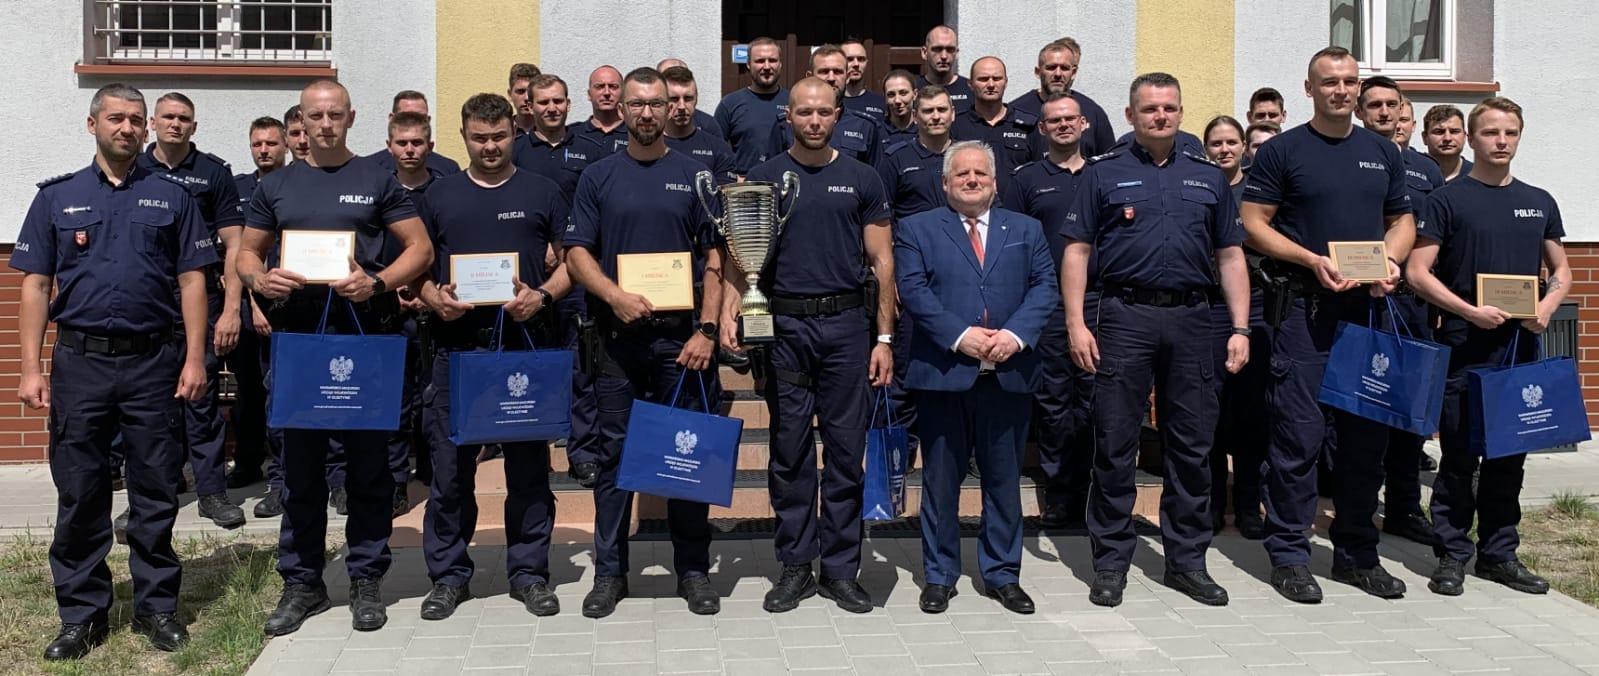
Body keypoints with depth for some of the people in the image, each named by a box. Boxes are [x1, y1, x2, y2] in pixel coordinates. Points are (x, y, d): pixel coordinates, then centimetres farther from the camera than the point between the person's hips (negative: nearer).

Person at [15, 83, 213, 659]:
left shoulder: (171, 196, 8)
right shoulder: (58, 197, 9)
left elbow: (191, 280, 4)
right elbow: (35, 286, 7)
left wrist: (194, 358, -5)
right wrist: (31, 368, -1)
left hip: (154, 361, -1)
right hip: (79, 362, 1)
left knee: (155, 492, 5)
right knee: (79, 493, 5)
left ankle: (157, 606, 16)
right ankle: (82, 613, 17)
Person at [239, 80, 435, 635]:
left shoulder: (377, 179, 6)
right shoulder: (276, 186, 13)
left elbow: (420, 248, 2)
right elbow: (247, 253, 17)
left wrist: (377, 283, -15)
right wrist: (260, 280, -7)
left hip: (366, 333, -2)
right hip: (297, 334, 2)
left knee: (368, 459, 4)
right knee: (300, 461, 6)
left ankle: (366, 579, 15)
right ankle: (302, 582, 17)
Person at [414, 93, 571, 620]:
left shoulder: (541, 192, 9)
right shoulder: (439, 195, 13)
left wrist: (542, 295, -10)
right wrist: (434, 297, -7)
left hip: (526, 342, -1)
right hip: (456, 343, 1)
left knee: (528, 461, 4)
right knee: (450, 463, 4)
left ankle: (529, 571, 16)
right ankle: (449, 574, 16)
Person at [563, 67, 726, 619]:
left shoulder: (694, 175, 6)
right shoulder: (598, 177, 8)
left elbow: (715, 257, 3)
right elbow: (577, 252, 4)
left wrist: (706, 330, -7)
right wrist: (615, 296, -15)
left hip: (682, 336, 0)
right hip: (618, 337, 1)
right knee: (614, 454, 5)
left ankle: (693, 570, 16)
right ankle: (609, 572, 15)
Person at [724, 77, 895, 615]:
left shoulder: (861, 180, 8)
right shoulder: (764, 177, 7)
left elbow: (882, 261, 7)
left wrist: (884, 337, 0)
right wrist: (729, 309, -13)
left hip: (847, 323, 0)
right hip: (785, 326, 0)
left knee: (847, 450, 4)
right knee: (790, 451, 4)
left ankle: (840, 569, 15)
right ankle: (795, 566, 16)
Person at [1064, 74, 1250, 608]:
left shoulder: (1208, 177, 16)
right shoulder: (1104, 174, 7)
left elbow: (1230, 256, 15)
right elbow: (1077, 250, 2)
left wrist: (1240, 328, 6)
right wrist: (1076, 324, -8)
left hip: (1191, 321, 3)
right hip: (1125, 317, -3)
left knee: (1193, 446, 7)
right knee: (1115, 445, 0)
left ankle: (1187, 560, 19)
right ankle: (1111, 562, 11)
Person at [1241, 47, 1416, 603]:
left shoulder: (1384, 153, 16)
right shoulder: (1282, 151, 1)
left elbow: (1402, 220, 20)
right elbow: (1253, 223, -4)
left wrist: (1391, 261, -2)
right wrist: (1312, 260, -15)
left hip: (1370, 307, 5)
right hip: (1305, 307, -5)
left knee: (1367, 433, 8)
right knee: (1299, 434, -5)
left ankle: (1357, 553, 21)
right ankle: (1289, 554, 5)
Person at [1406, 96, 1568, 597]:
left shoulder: (1539, 202, 13)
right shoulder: (1447, 199, -2)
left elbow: (1561, 270, 18)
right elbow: (1418, 272, -7)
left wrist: (1548, 304, -3)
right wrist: (1470, 311, -18)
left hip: (1522, 348, 5)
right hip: (1464, 349, -5)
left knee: (1509, 455, 10)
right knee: (1460, 457, -1)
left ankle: (1499, 554, 21)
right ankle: (1451, 556, 8)